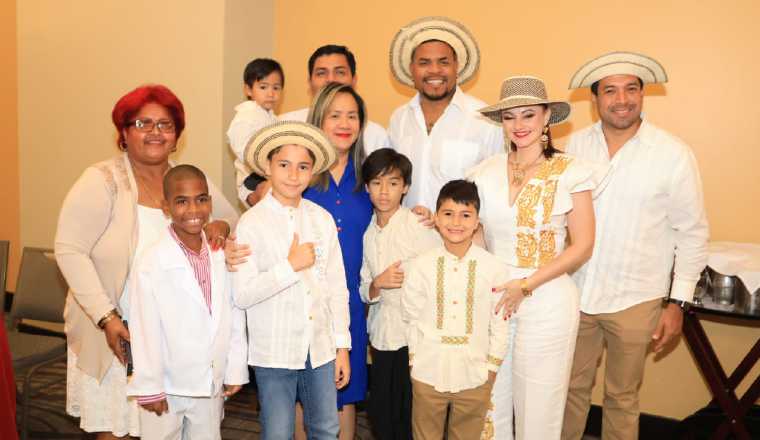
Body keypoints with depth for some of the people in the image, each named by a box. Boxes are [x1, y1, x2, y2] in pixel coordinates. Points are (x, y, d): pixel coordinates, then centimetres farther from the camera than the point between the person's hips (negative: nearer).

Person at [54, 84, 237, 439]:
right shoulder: (102, 181, -8)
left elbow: (233, 218, 13)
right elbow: (69, 251, -12)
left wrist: (221, 225, -12)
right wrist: (107, 318, -19)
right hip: (118, 333, -3)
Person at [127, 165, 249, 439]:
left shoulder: (222, 256, -3)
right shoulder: (151, 263, -17)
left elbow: (235, 318, 1)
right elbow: (145, 330, -13)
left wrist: (235, 371, 3)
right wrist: (149, 387, -9)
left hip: (211, 386, 4)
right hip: (166, 388, -4)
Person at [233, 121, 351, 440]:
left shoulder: (323, 219, 1)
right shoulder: (252, 223, -9)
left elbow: (337, 287, 5)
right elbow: (241, 295, -13)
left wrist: (342, 345, 6)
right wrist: (291, 266, -17)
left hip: (321, 350, 3)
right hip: (274, 353, -3)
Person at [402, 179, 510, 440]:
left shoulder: (494, 268, -7)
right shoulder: (421, 266, -5)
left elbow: (500, 324, 0)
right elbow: (412, 317, 3)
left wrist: (491, 368, 2)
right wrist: (415, 359, 4)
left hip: (474, 377, -1)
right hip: (428, 373, 1)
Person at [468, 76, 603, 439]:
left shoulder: (570, 172, -5)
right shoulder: (486, 173, 5)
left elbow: (582, 246, -7)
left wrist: (526, 285, -13)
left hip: (547, 300, -3)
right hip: (491, 297, 3)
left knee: (537, 407, 9)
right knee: (489, 402, 14)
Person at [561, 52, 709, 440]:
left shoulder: (674, 154, -11)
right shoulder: (575, 144, -2)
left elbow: (692, 233, -5)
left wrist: (678, 302, -6)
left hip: (634, 301, -2)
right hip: (575, 292, 3)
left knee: (622, 398, 15)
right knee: (572, 387, 18)